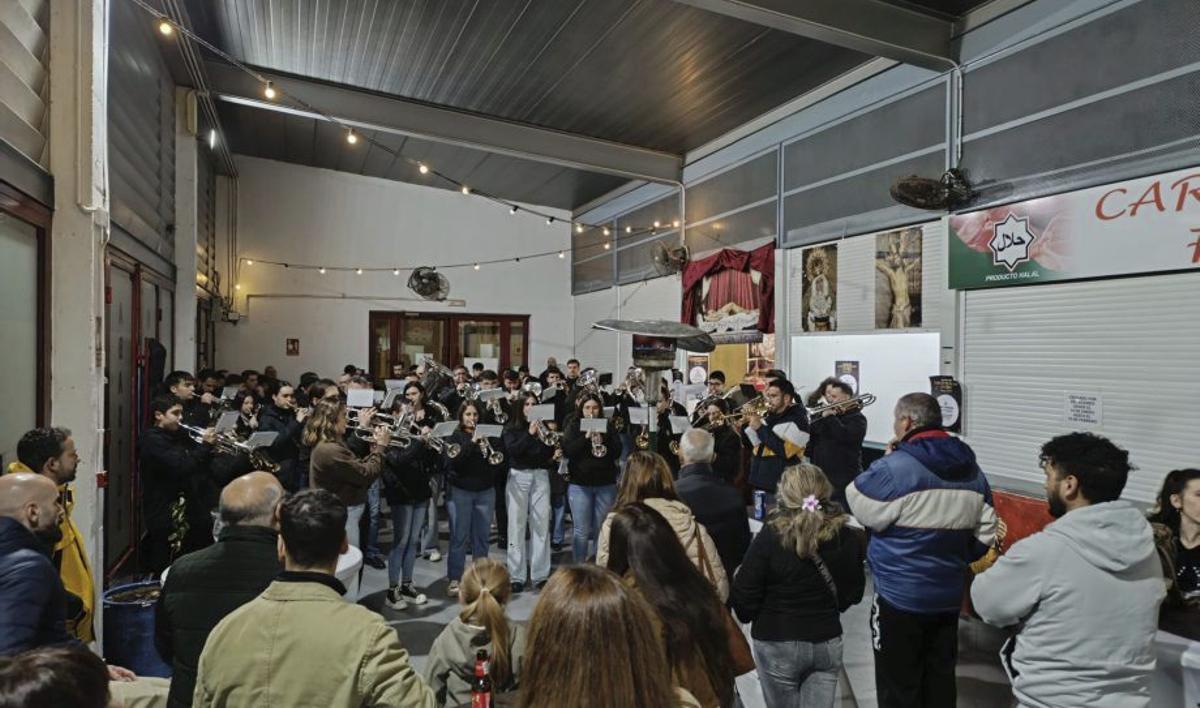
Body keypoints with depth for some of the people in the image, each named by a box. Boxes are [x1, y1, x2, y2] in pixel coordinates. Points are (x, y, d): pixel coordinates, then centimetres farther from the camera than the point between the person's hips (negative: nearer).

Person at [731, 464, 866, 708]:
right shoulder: (847, 539, -8)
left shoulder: (770, 538, -22)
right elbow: (854, 592, 7)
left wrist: (750, 616, 6)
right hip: (828, 642, 3)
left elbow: (743, 597, -16)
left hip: (777, 644, -3)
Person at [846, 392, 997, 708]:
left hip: (901, 596, -7)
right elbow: (985, 532, 8)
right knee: (940, 678, 21)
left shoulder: (894, 468, -22)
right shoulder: (971, 468, 4)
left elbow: (856, 503, -10)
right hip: (950, 594, 7)